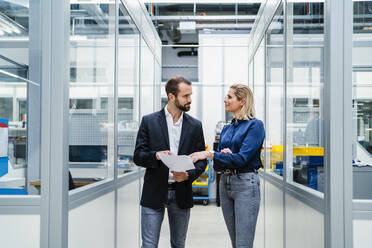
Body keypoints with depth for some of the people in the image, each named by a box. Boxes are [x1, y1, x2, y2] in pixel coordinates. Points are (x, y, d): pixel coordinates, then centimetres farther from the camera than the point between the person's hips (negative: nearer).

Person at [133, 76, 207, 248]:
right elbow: (137, 156, -2)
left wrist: (188, 175, -12)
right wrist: (156, 155, -22)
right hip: (154, 193, -2)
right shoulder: (149, 121, 0)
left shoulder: (195, 125, 7)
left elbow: (201, 160, 7)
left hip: (181, 193, 3)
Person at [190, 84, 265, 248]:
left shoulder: (255, 125, -6)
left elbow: (242, 158, -17)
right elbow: (217, 165, 14)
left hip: (245, 184, -7)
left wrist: (209, 154, -18)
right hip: (225, 182, 7)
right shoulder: (227, 128, 15)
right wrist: (223, 155, -9)